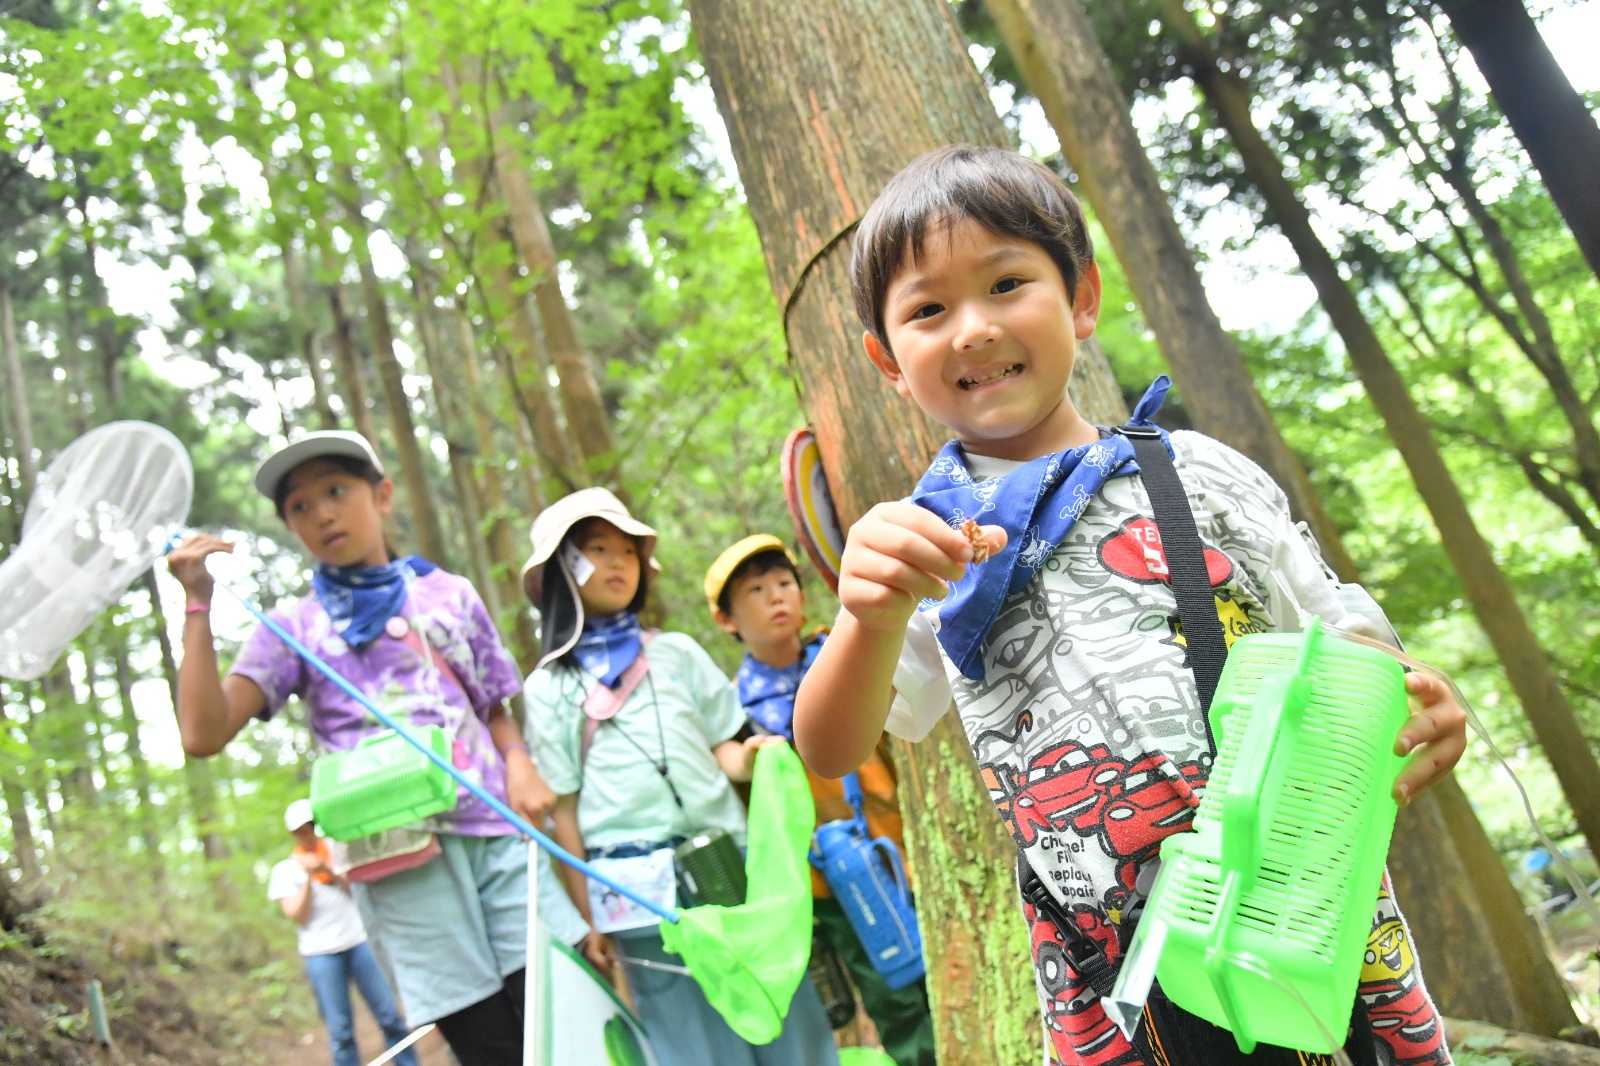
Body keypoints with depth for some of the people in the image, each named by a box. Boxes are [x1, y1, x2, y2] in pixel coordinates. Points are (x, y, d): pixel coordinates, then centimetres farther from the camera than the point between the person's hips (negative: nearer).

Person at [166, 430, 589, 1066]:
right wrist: (198, 605, -5)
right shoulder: (294, 628, 8)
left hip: (498, 834, 2)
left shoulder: (449, 594, 12)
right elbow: (204, 734, -3)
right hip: (401, 858, -1)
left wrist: (519, 762, -3)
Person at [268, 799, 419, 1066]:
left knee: (390, 1016, 0)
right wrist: (308, 877, -13)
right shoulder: (284, 870, 5)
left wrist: (329, 872, -12)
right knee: (340, 1030, -1)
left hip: (359, 941, 2)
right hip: (321, 953, -1)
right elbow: (298, 915, -4)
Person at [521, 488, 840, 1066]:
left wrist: (748, 758, -14)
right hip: (639, 892, -2)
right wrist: (587, 918, 3)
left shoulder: (678, 652, 11)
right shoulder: (548, 687, 5)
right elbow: (563, 808, 4)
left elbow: (723, 751, 9)